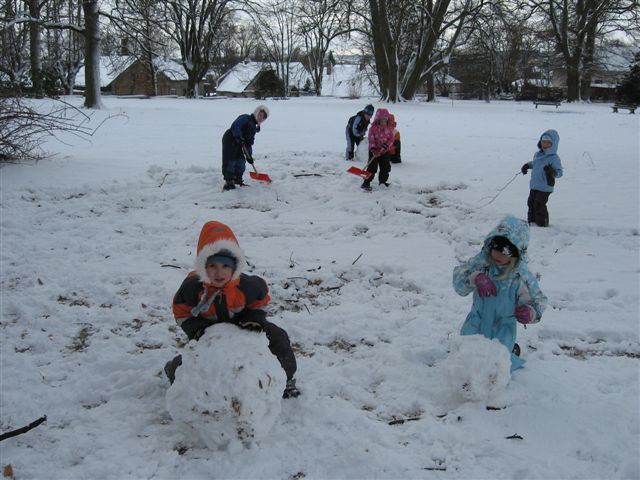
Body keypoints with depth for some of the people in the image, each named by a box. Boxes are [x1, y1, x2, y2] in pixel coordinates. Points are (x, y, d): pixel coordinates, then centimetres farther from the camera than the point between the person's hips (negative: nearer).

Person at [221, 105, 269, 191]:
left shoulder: (254, 127, 17)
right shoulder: (245, 118, -8)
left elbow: (249, 143, 17)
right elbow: (235, 126, -24)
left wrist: (249, 155, 11)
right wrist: (239, 138, -28)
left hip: (238, 145, 9)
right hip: (229, 140, -9)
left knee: (241, 161, 11)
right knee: (230, 161, -11)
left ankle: (238, 179, 24)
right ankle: (228, 182, -9)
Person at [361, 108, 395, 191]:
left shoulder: (389, 128, -1)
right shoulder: (373, 128, -12)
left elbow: (391, 138, -3)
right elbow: (371, 140, -14)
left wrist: (385, 146, -19)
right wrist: (373, 149, -26)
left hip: (385, 151, 4)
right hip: (374, 151, -4)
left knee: (385, 167, 11)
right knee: (372, 167, -7)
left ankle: (383, 181, 29)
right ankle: (366, 183, -4)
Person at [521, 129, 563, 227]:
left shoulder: (554, 158, -16)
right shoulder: (537, 154, 7)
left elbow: (559, 173, -18)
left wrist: (552, 172, -37)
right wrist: (527, 165, 15)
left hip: (545, 187, -8)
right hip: (534, 185, 8)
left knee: (539, 206, -6)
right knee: (531, 203, 18)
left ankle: (542, 224, 7)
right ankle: (531, 221, 33)